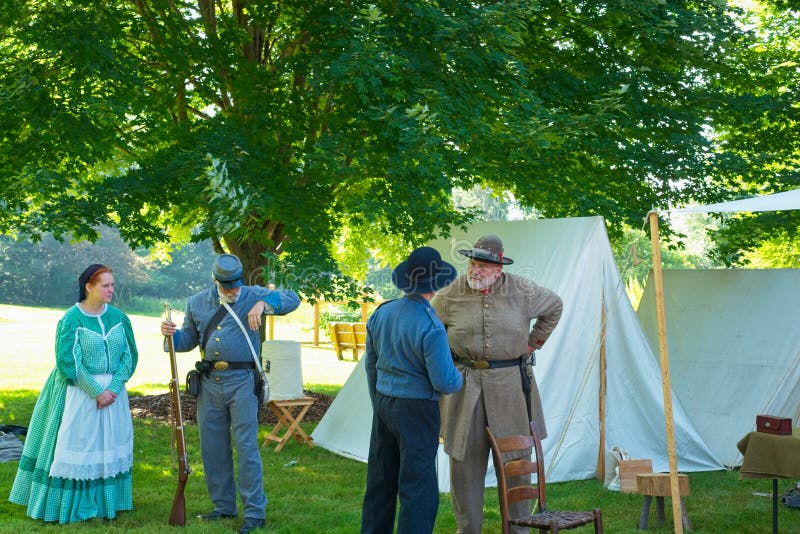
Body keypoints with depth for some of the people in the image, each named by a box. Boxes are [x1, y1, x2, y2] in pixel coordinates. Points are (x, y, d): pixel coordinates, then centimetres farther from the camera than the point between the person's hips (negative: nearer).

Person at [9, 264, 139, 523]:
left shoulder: (119, 317, 2)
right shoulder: (71, 319, -10)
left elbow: (130, 356, 2)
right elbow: (68, 363, -13)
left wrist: (113, 387, -11)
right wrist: (96, 391, -16)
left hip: (112, 390, 4)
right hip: (79, 392, -4)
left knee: (110, 445, 8)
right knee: (76, 443, 1)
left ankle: (104, 502, 19)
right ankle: (69, 505, 12)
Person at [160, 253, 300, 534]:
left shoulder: (252, 295, -2)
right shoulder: (197, 303, 8)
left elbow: (292, 298, -8)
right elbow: (189, 340, 17)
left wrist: (264, 304, -24)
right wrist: (172, 334, -4)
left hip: (241, 382, -5)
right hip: (209, 382, 5)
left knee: (246, 446, -6)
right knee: (212, 447, 10)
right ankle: (224, 506, 24)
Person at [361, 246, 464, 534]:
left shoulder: (382, 313, 1)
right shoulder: (431, 327, -21)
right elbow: (445, 382, -20)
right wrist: (458, 378, 4)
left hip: (384, 405, 7)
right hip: (416, 411, -7)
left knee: (380, 484, 16)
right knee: (418, 489, 0)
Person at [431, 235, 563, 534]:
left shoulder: (522, 292, -2)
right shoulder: (451, 296, -4)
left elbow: (554, 307, 17)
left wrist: (533, 343, 13)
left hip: (509, 383, 0)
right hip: (464, 384, 0)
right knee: (465, 458, 3)